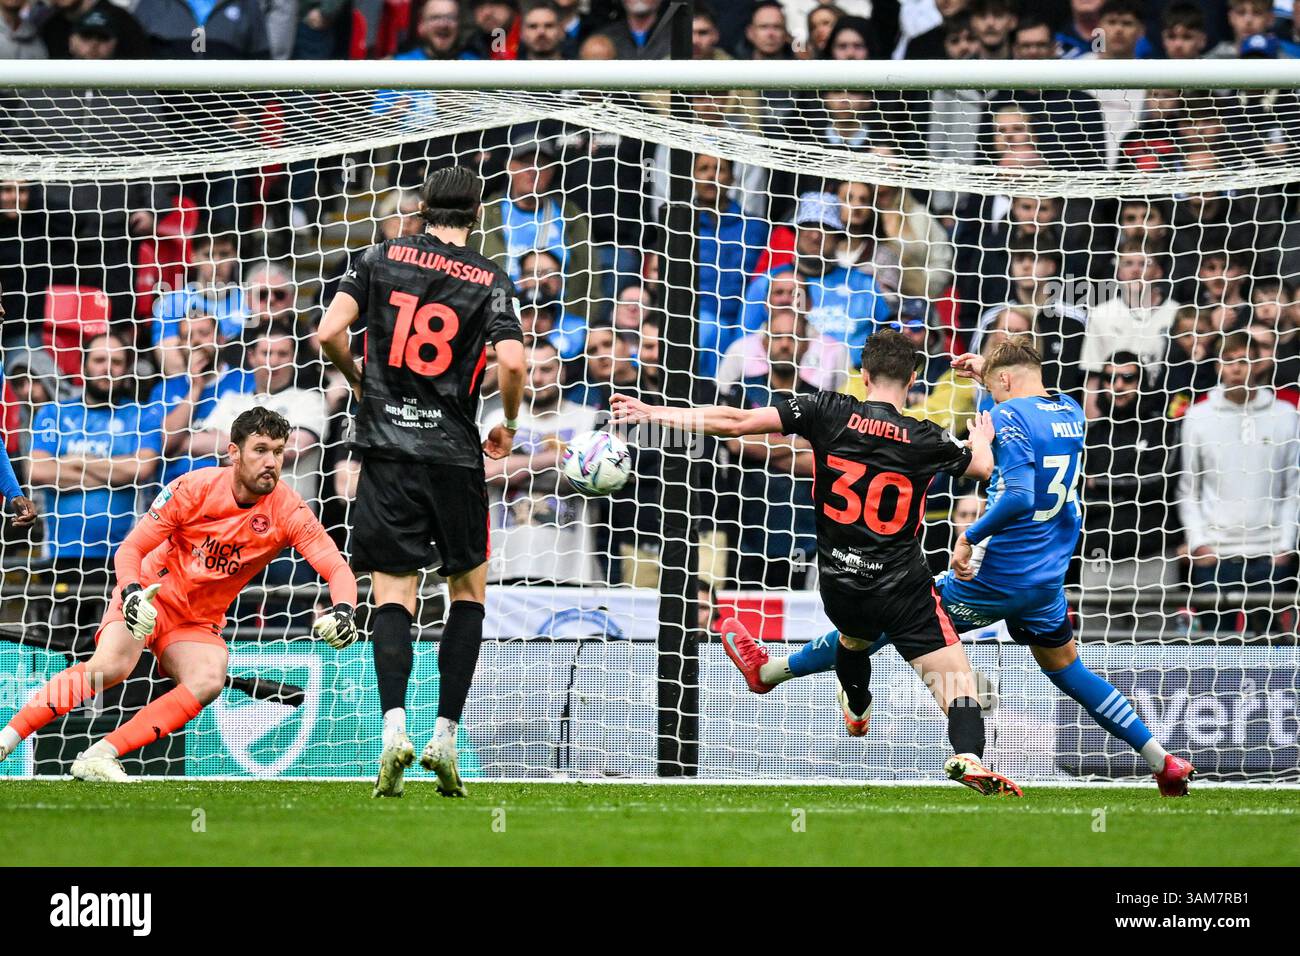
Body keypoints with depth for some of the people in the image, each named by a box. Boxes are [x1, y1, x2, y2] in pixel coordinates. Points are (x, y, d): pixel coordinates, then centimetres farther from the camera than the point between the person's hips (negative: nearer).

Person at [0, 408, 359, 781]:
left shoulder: (288, 510, -11)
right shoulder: (193, 488, -15)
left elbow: (337, 569, -14)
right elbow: (130, 549, -11)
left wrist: (343, 610, -36)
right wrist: (131, 593, -32)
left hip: (199, 623, 3)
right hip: (150, 599, -3)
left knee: (210, 679, -30)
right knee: (111, 665, -31)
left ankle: (99, 755, -30)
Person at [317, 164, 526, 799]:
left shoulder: (380, 259, 4)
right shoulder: (491, 282, 1)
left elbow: (329, 333, -4)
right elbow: (511, 362, -12)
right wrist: (508, 425, 7)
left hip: (387, 446, 1)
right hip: (454, 453, -1)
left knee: (393, 594, 2)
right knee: (469, 588, 14)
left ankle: (394, 727, -20)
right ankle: (446, 736, 5)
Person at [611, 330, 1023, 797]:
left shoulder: (829, 413, -9)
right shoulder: (926, 440, -9)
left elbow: (736, 422, -10)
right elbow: (982, 466, 13)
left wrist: (652, 413, -2)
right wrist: (982, 439, 38)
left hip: (839, 585, 3)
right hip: (902, 588, -3)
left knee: (853, 638, 37)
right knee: (956, 681, -7)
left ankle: (857, 712, 63)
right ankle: (968, 757, -33)